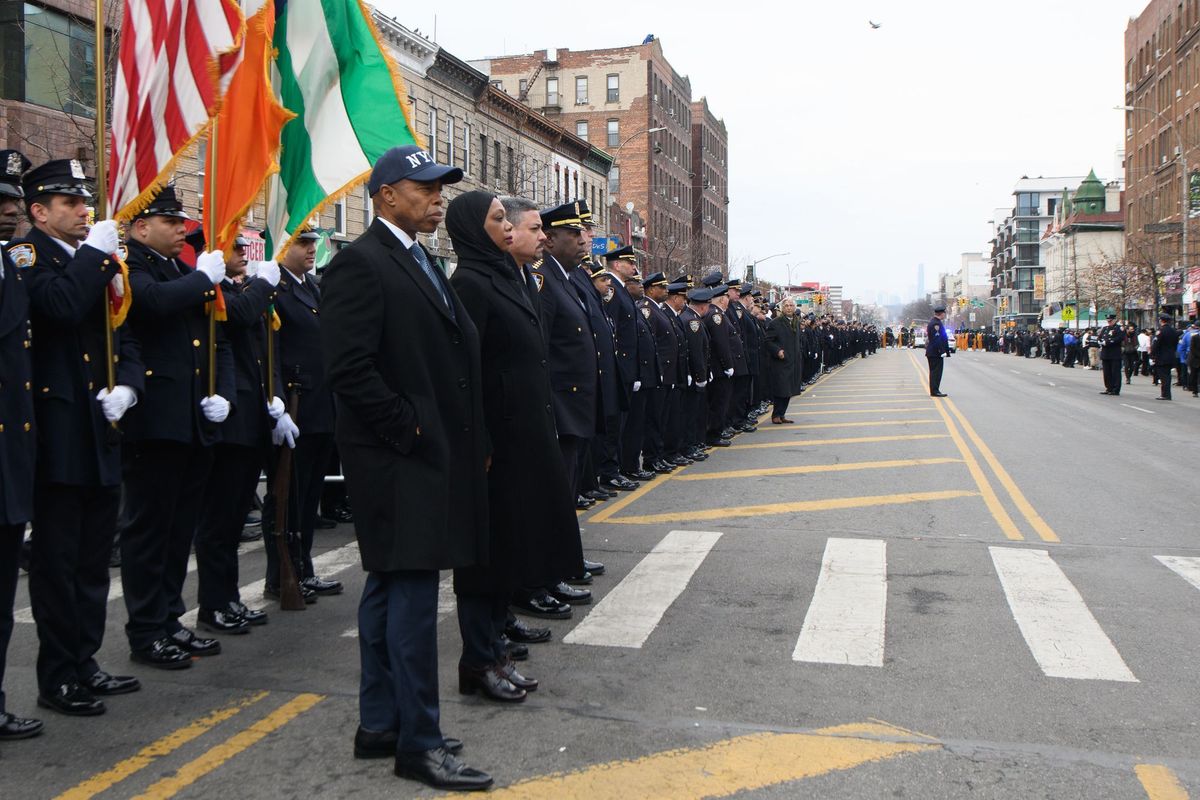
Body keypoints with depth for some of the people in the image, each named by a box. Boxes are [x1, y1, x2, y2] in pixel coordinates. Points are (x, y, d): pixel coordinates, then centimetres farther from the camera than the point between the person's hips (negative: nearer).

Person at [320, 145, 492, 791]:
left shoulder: (421, 262, 17)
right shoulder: (360, 263, -12)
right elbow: (349, 369, -21)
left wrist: (473, 443, 10)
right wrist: (408, 429, -16)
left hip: (430, 454, 10)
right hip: (400, 458, -10)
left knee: (390, 588, 15)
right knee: (412, 592, -4)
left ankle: (379, 725, 27)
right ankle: (418, 743, 7)